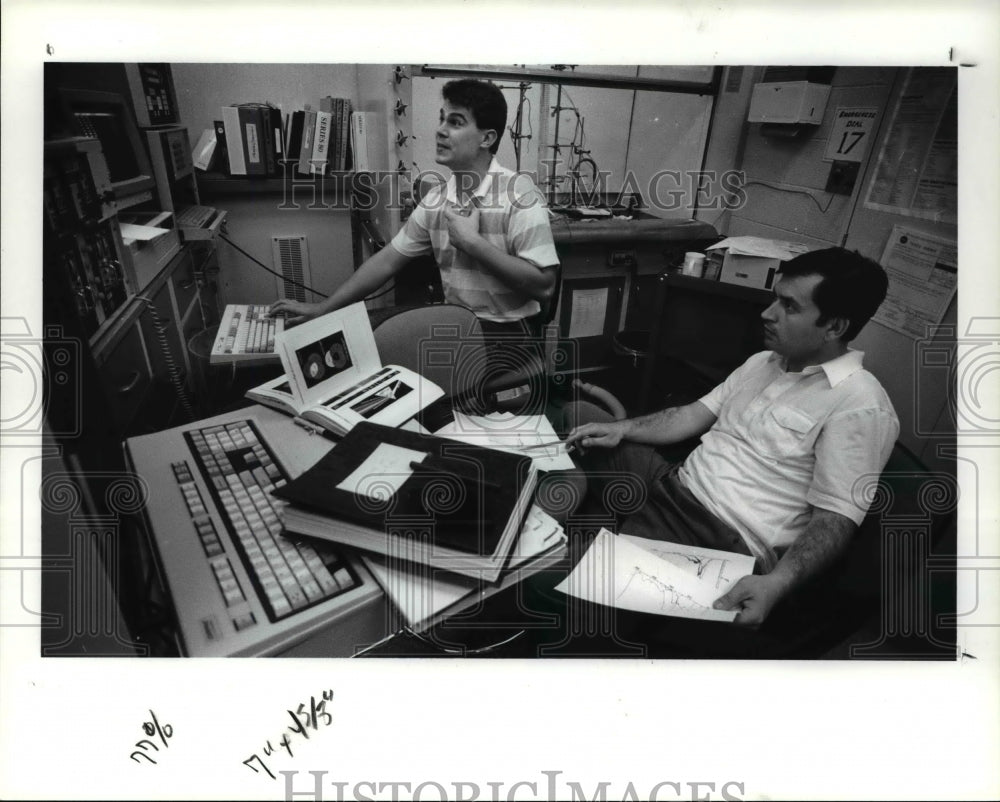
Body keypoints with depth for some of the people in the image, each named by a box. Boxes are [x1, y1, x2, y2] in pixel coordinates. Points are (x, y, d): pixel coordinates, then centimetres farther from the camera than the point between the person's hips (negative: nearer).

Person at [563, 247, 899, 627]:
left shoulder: (860, 407, -13)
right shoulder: (762, 362, 13)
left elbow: (836, 517, -16)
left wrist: (776, 584, -32)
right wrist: (623, 429, -1)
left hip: (727, 539, -8)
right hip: (673, 485, 9)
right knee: (574, 416, 6)